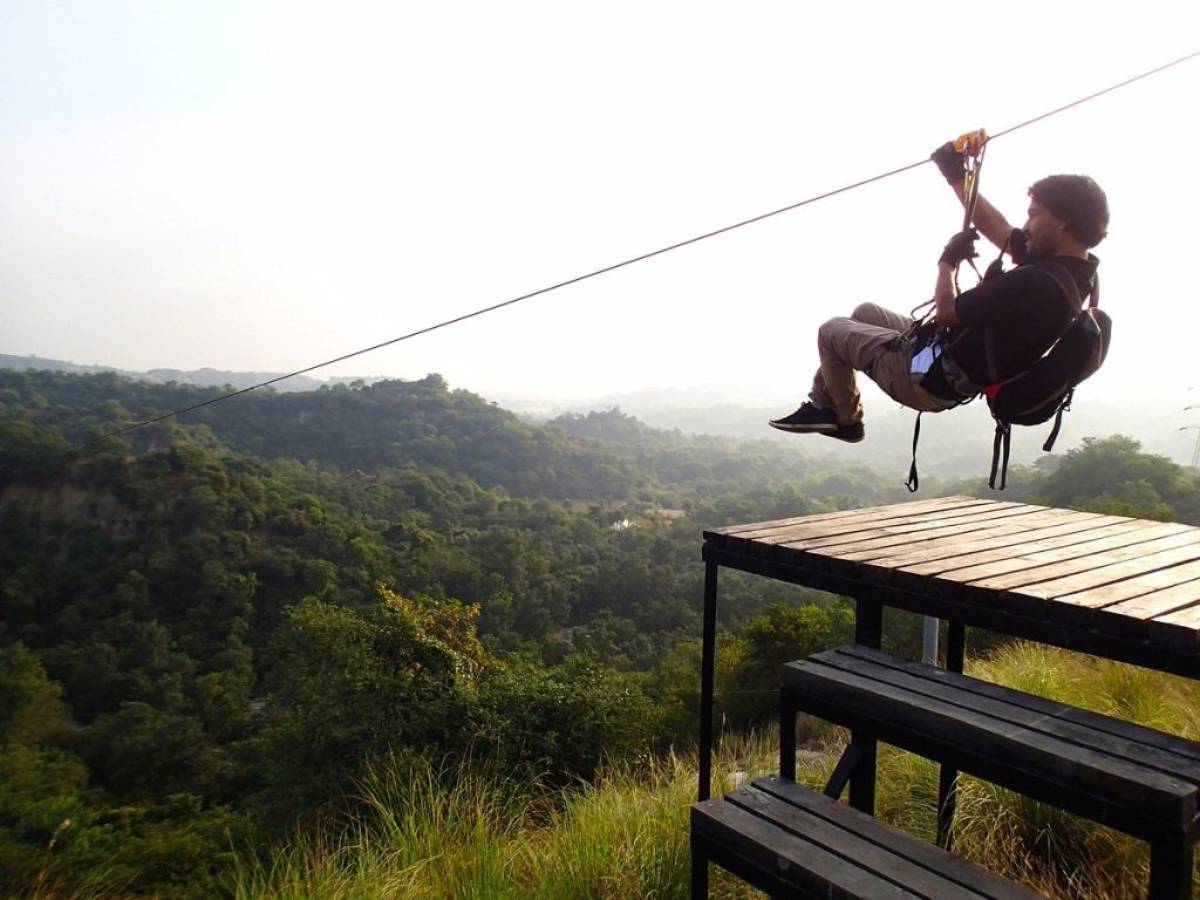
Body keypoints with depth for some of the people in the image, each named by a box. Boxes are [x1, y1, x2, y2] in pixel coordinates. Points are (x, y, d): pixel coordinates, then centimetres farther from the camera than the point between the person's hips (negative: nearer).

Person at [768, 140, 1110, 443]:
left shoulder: (1037, 283, -34)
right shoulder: (1071, 268, -4)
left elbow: (946, 312, -26)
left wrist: (948, 261, -8)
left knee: (831, 329, 9)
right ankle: (823, 402, 34)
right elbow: (999, 231, 9)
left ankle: (845, 419, 30)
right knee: (864, 312, 27)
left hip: (931, 381, -10)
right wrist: (957, 176, 11)